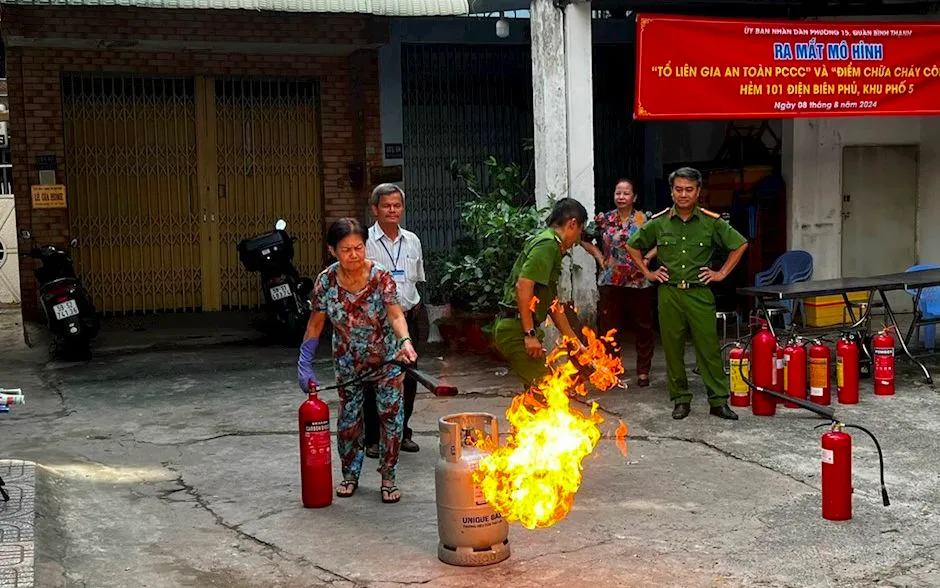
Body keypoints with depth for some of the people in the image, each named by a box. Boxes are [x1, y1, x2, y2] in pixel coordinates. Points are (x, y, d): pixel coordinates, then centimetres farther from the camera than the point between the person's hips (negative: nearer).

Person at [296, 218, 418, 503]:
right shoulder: (325, 281, -16)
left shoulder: (381, 278, -23)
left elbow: (395, 315, -34)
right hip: (348, 361, 2)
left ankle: (388, 478, 13)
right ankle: (350, 475, 28)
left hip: (385, 358, -2)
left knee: (390, 414, -3)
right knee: (348, 417, 8)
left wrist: (405, 341, -54)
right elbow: (316, 322, -6)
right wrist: (304, 365, -8)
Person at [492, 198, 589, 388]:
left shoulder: (552, 248, 21)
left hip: (514, 328, 10)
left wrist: (576, 342, 26)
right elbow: (523, 285, -24)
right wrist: (530, 333, -24)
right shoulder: (547, 244, -11)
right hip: (516, 329, -10)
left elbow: (554, 305, 24)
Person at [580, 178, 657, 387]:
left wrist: (647, 258, -7)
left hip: (640, 282, -1)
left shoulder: (645, 219, -2)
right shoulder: (603, 220, 4)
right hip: (610, 282, 1)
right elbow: (584, 239, 14)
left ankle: (643, 371, 16)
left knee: (643, 326, 5)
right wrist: (600, 257, 5)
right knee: (610, 327, 3)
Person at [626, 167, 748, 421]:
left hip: (699, 293, -1)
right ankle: (681, 400, 16)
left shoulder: (711, 222, 0)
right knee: (673, 349, 5)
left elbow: (740, 244, 10)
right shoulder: (658, 222, 3)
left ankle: (718, 401, 7)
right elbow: (633, 245, 17)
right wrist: (647, 272, 10)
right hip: (669, 293, 1)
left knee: (709, 348, -2)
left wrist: (722, 273, 5)